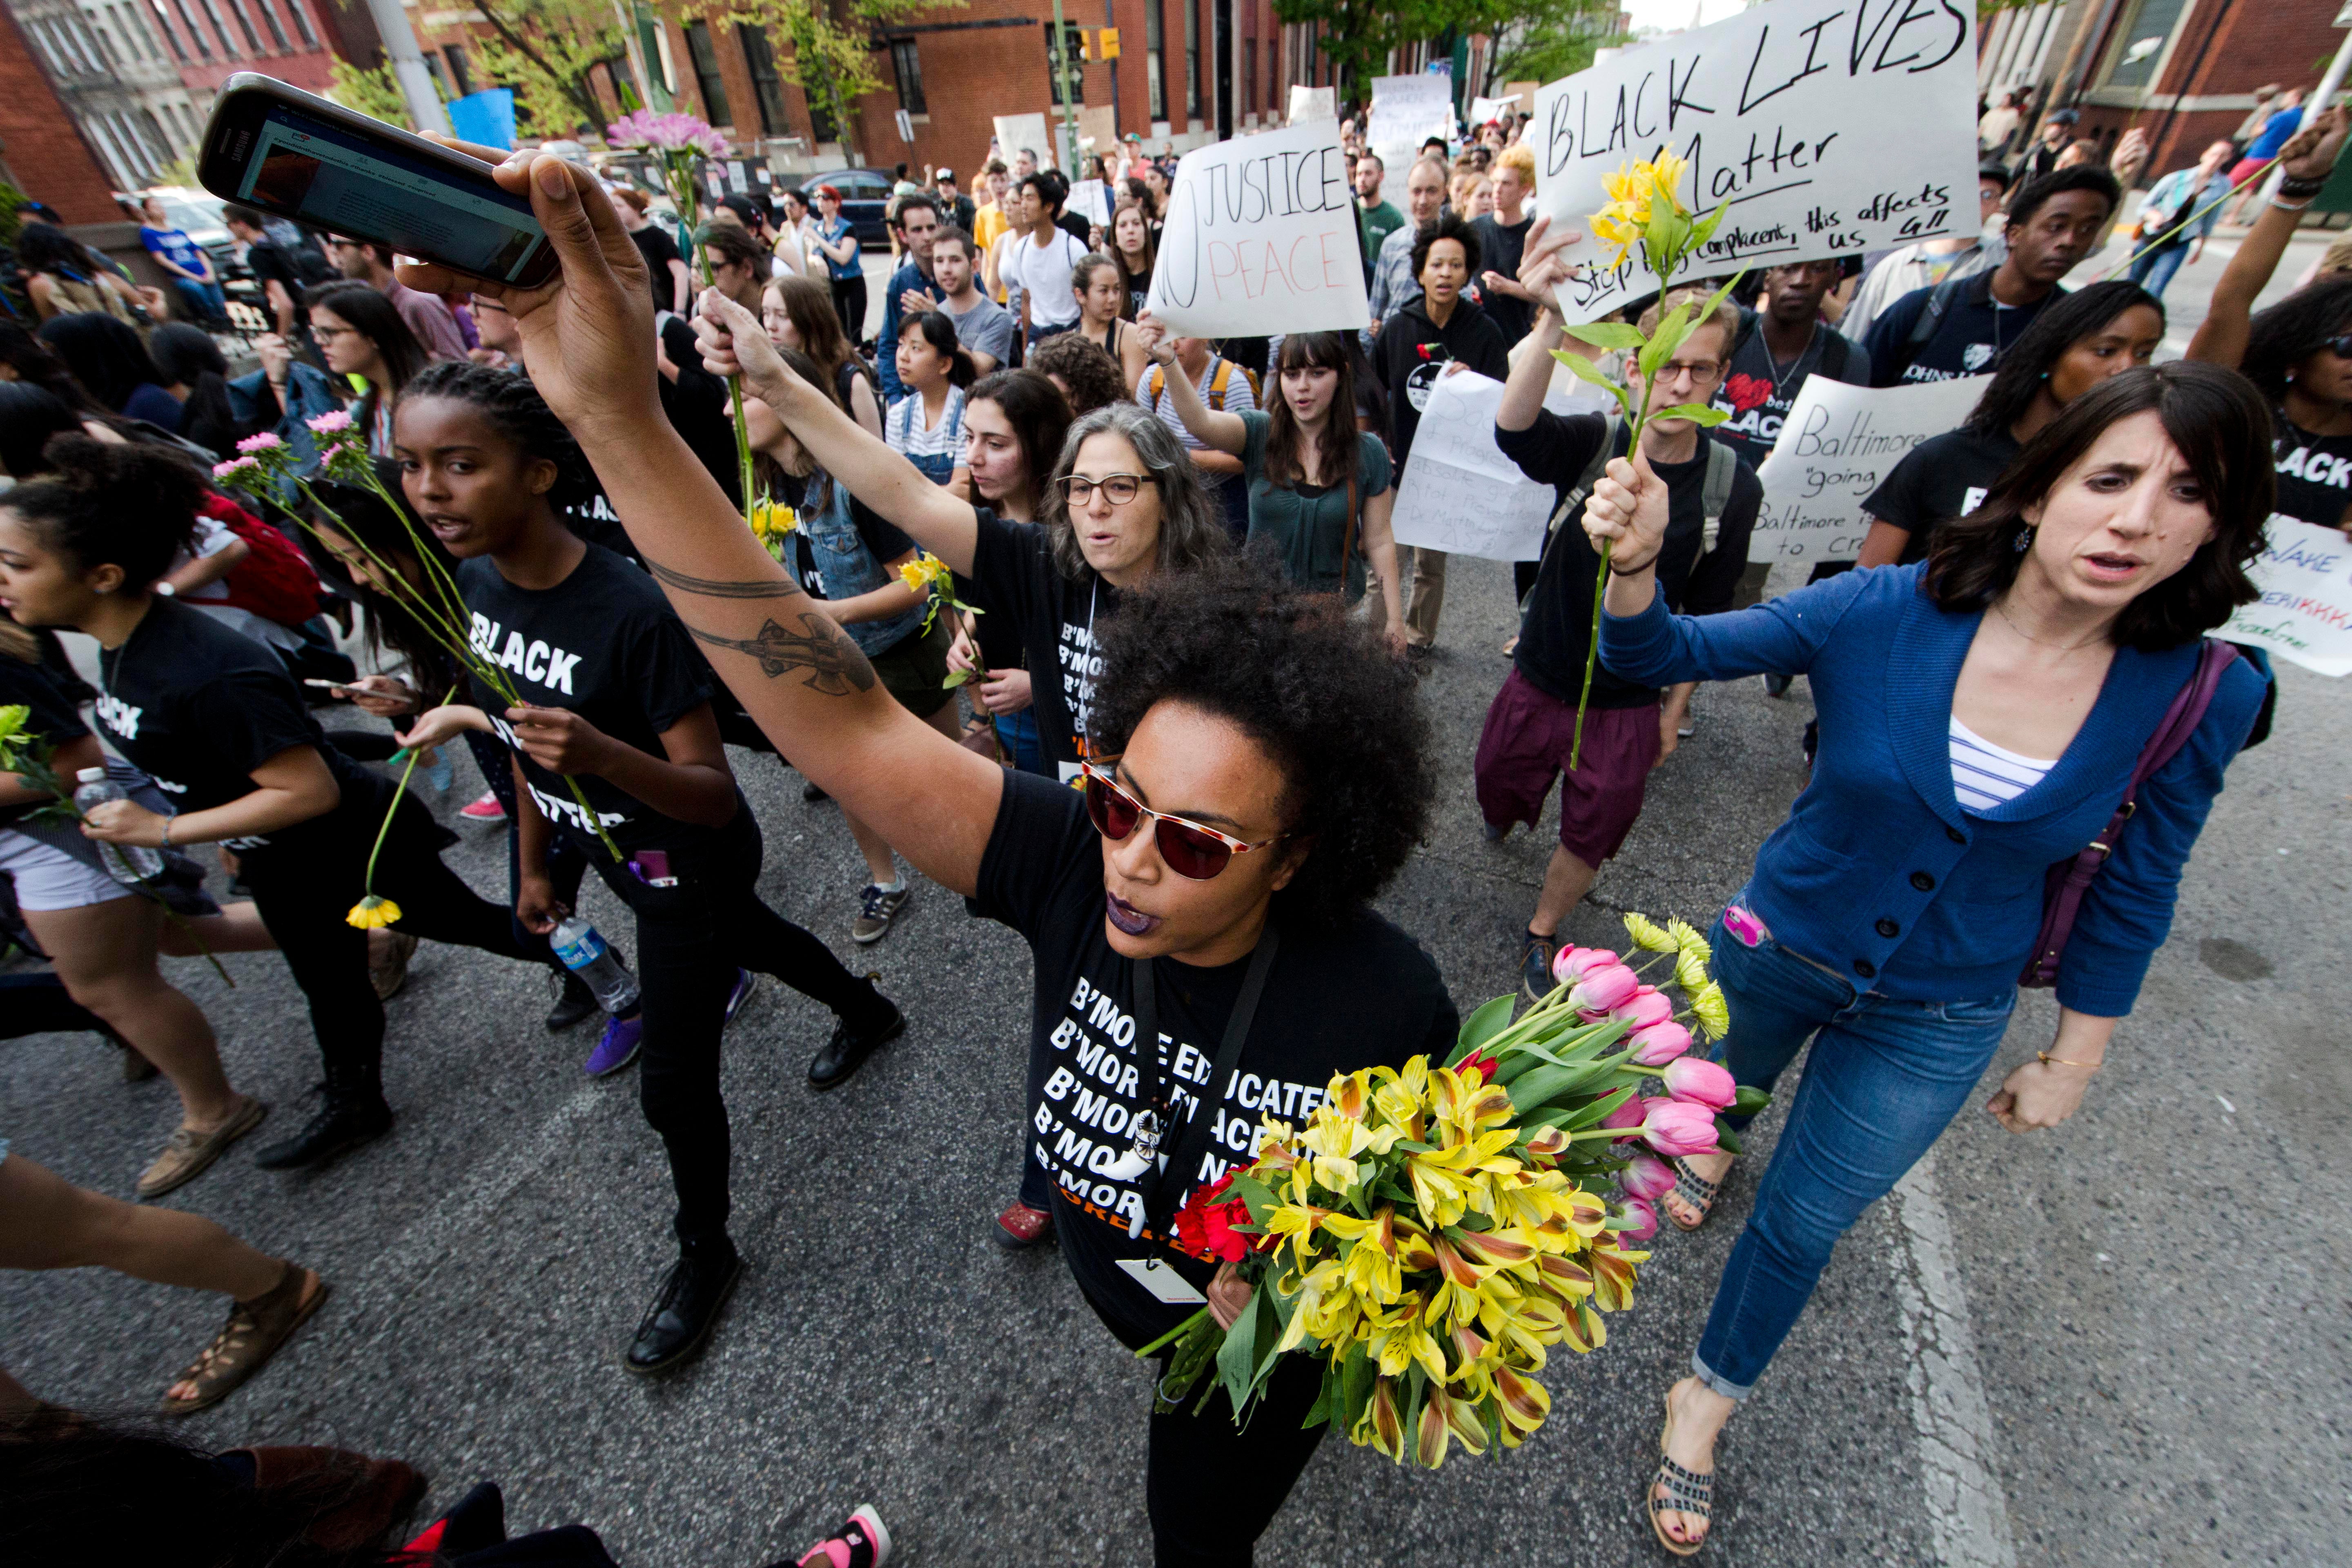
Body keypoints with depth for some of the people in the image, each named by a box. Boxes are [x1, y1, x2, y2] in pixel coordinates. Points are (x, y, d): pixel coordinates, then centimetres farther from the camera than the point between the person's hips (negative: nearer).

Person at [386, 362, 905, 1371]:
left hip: (691, 865, -8)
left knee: (672, 1084, 4)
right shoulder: (474, 585, -7)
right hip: (622, 858, 8)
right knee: (746, 934, 31)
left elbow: (715, 795, -31)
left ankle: (706, 1257, 34)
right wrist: (534, 865, 12)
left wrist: (602, 752, -49)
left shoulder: (633, 613, -32)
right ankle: (868, 1012, 61)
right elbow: (526, 738, 6)